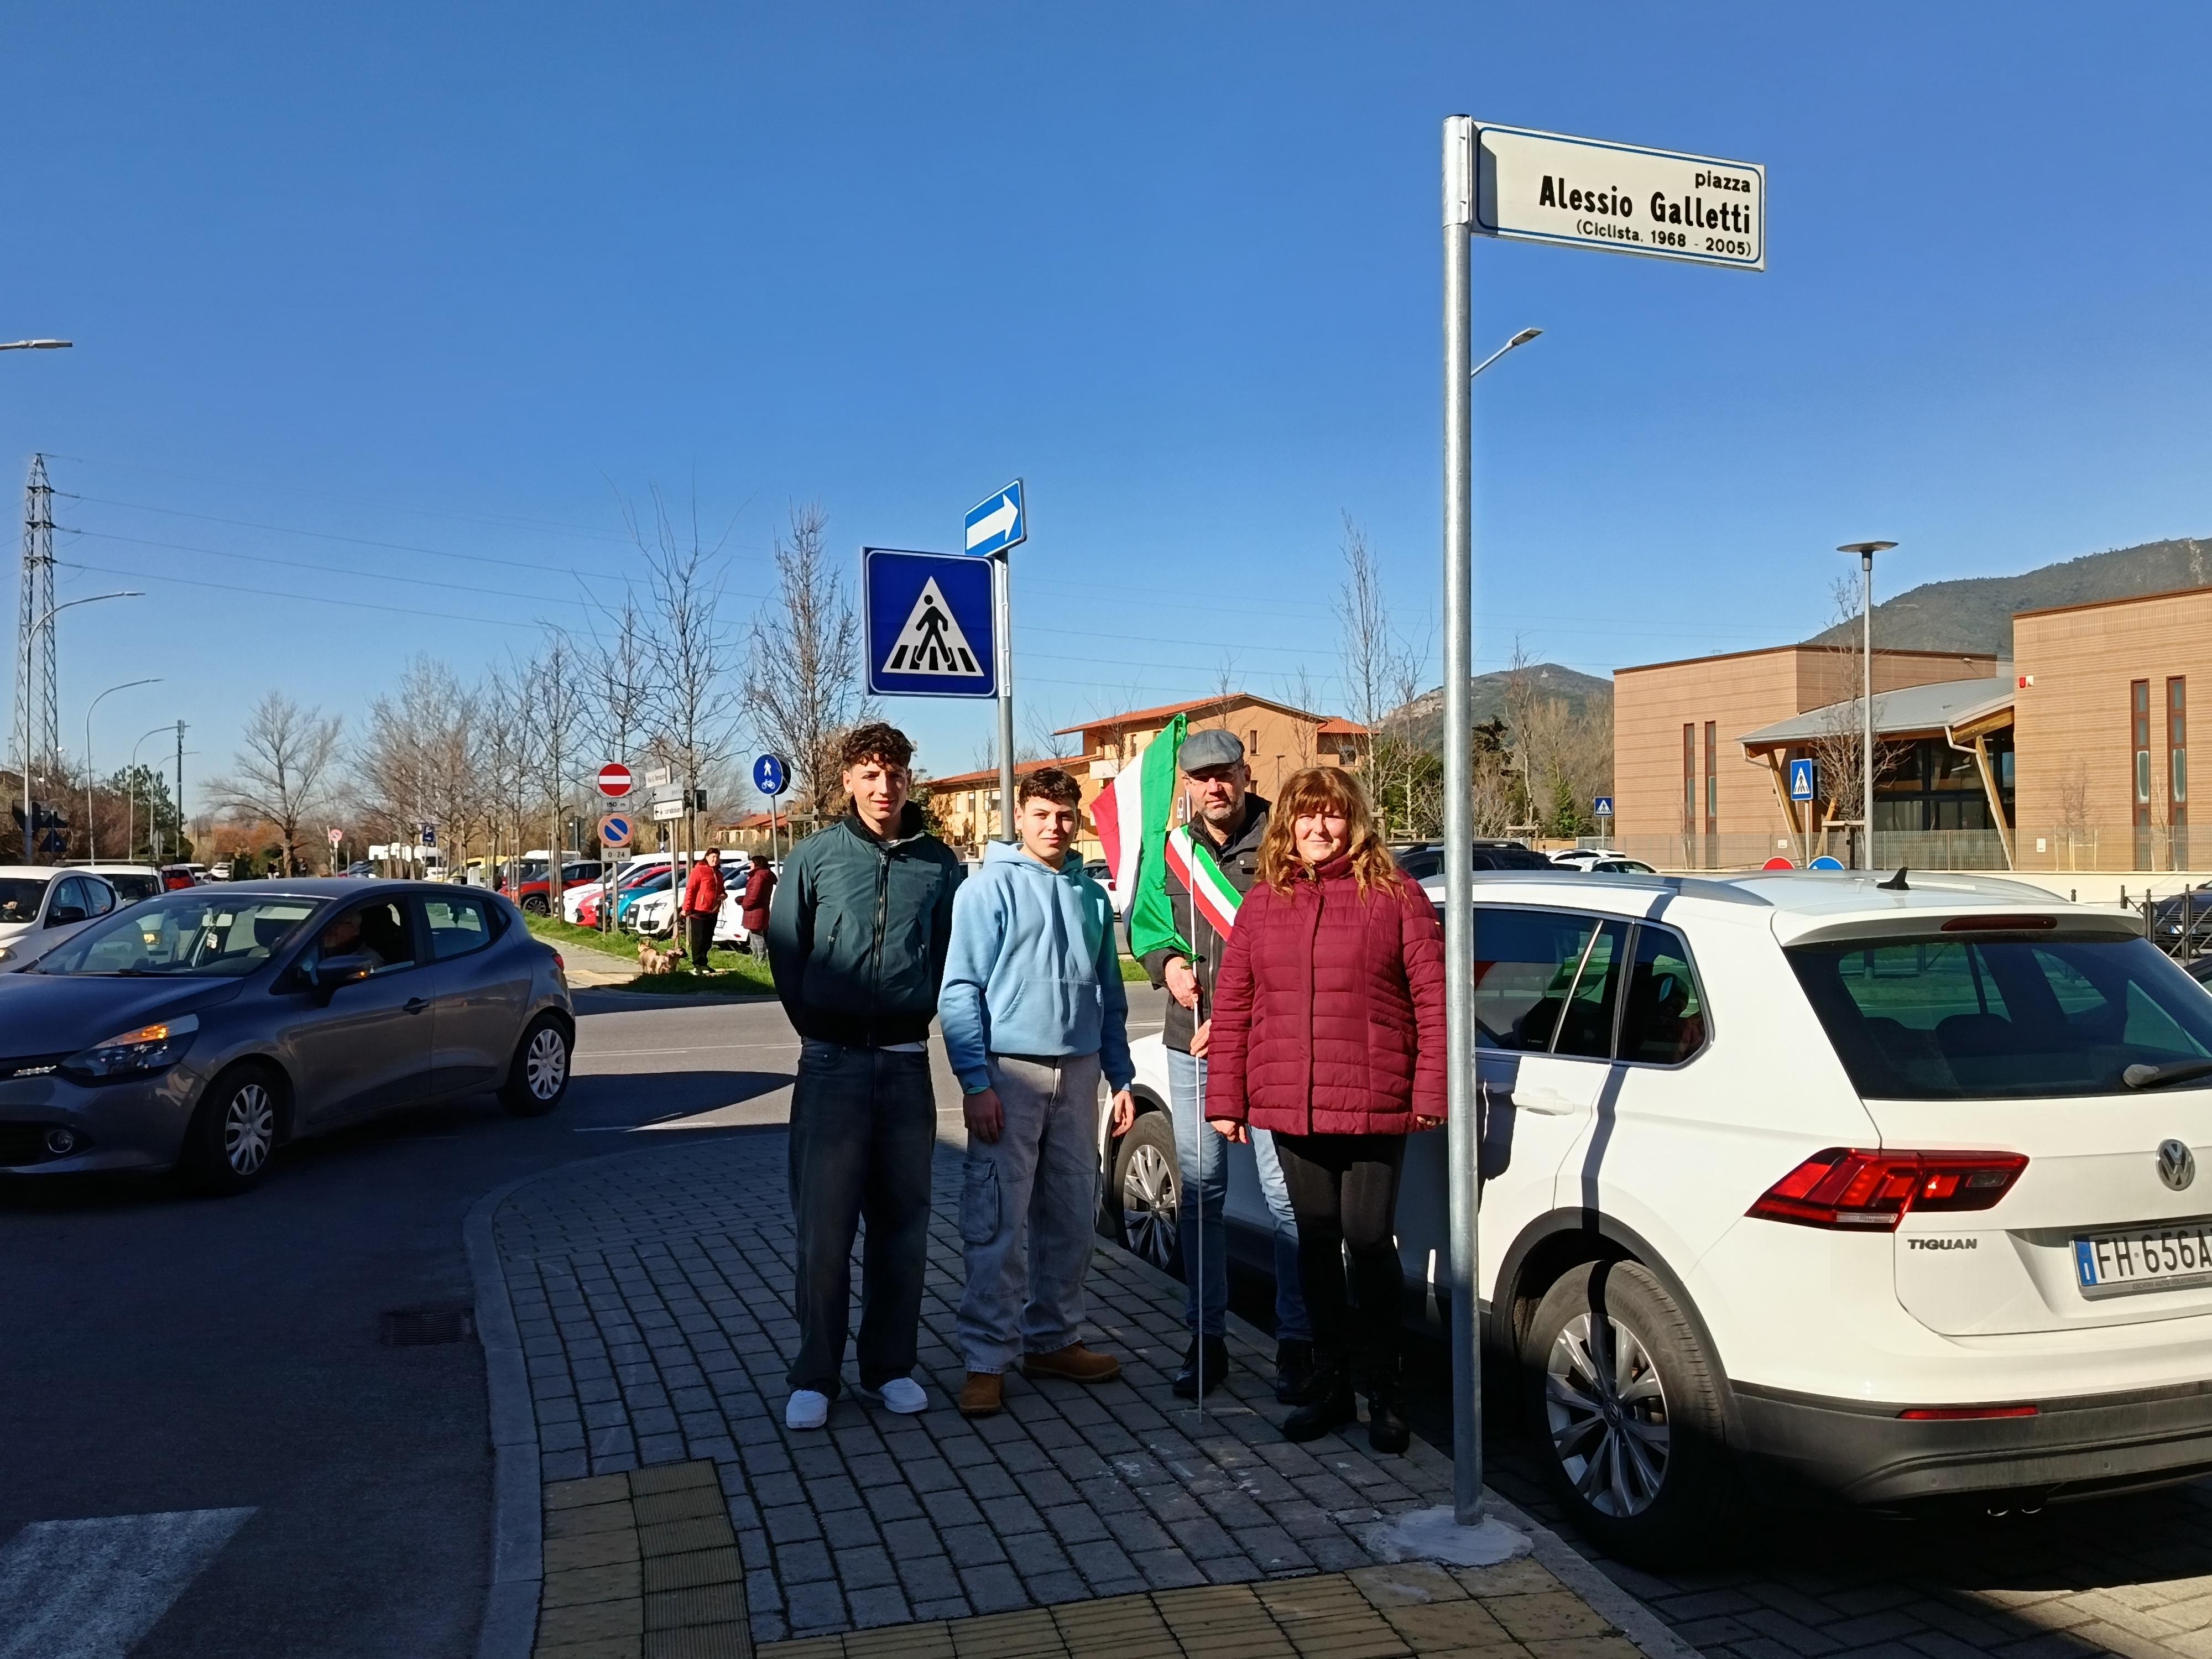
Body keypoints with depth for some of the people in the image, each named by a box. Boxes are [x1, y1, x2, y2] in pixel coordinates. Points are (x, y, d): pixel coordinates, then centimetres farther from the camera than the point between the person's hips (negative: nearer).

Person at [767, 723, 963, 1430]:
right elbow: (784, 950, 4)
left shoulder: (939, 864, 3)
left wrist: (917, 1015, 3)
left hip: (907, 1064, 2)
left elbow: (952, 952, 9)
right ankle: (814, 1377, 11)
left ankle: (890, 1367, 21)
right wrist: (818, 1030, 5)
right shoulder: (816, 857, 0)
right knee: (822, 1227, 0)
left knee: (902, 1225, 9)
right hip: (831, 1065, -2)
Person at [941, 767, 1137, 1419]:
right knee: (998, 1224, -5)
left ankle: (1052, 1340, 23)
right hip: (1010, 1071, -5)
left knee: (1072, 1218, 10)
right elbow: (960, 991, -8)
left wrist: (1120, 1078, 12)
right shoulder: (990, 888, -4)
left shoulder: (1093, 897, 13)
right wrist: (975, 1082, -15)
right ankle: (987, 1359, 2)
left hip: (1078, 1072, 5)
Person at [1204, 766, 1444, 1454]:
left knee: (1369, 1243, 0)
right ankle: (1330, 1384, 26)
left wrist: (1429, 1093, -8)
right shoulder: (1263, 903, 8)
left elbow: (1432, 998, -4)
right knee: (1317, 1244, 13)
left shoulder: (1394, 895, -1)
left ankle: (1385, 1392, 17)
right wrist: (1225, 1098, 4)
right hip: (1290, 1109, 4)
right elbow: (1232, 1004, 8)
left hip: (1375, 1109, -3)